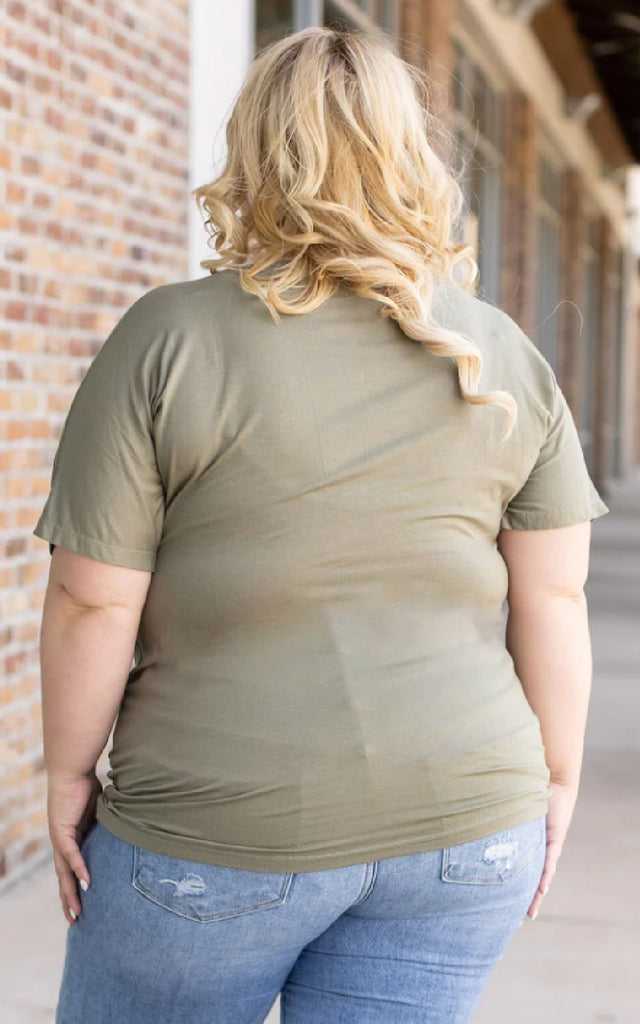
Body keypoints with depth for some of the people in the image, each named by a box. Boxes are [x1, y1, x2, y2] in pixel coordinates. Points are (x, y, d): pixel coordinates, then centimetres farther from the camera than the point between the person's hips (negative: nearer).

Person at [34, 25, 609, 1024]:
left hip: (221, 830, -3)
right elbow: (554, 597, 2)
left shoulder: (166, 340, -9)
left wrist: (70, 772, 3)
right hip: (462, 827, 3)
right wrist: (554, 775, 12)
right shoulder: (505, 356, 1)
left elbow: (94, 602, -9)